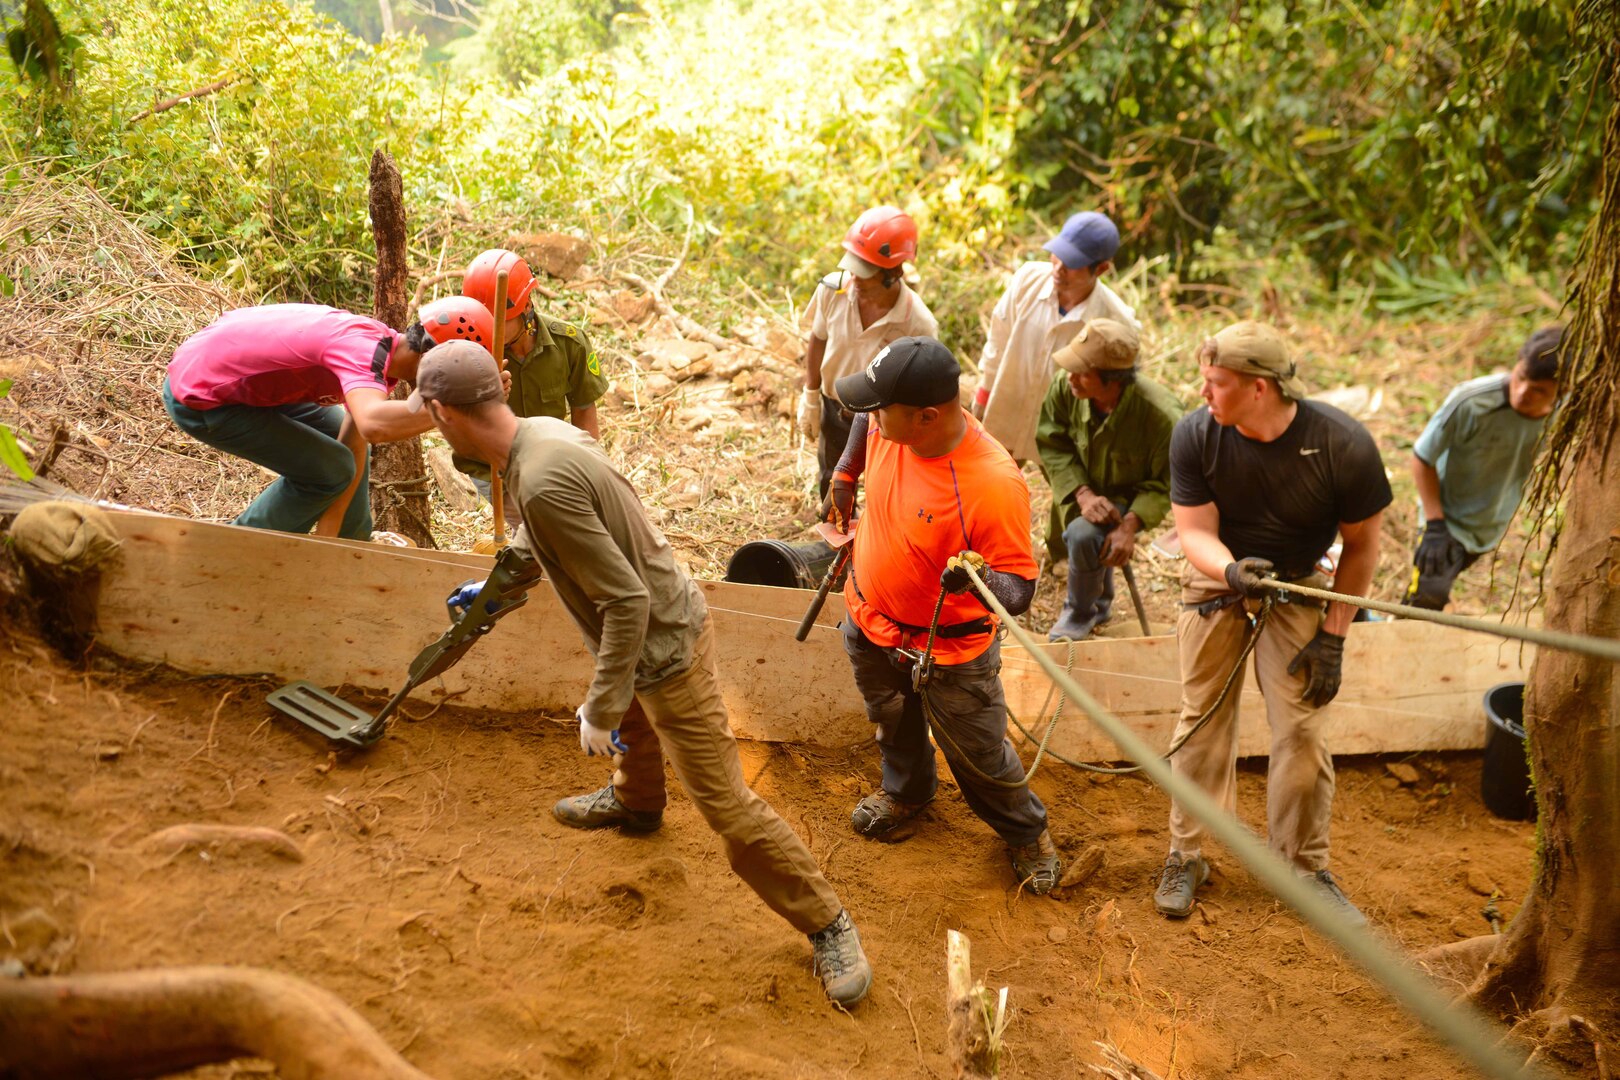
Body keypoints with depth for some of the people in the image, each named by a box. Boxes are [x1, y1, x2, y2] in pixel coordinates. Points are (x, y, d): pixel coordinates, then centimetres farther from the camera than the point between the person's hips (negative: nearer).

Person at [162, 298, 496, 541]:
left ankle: (354, 545, 32)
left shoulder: (383, 346, -2)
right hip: (199, 400, -10)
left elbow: (353, 445, 1)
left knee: (351, 439, 16)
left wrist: (327, 536, -1)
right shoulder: (365, 351, -32)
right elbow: (375, 424, -53)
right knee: (329, 469, -10)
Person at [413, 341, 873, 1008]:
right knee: (634, 724, 37)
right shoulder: (545, 431, -4)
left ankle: (826, 924, 13)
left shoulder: (543, 482, -34)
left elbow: (626, 601, -31)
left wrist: (600, 710, -22)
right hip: (656, 621, 10)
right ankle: (636, 802, 68)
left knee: (725, 804, -2)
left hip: (666, 647, -10)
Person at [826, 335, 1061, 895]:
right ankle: (905, 791, 63)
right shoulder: (889, 423, -19)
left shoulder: (994, 483, -36)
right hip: (869, 620, 6)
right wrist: (845, 475, 12)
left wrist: (980, 577, -50)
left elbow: (1020, 590, -30)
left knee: (980, 758, 14)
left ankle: (1027, 833, 44)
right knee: (894, 726, 31)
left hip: (949, 650, -5)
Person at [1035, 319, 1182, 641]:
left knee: (1084, 536, -29)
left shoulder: (1161, 416, -34)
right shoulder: (1065, 388, -25)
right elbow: (1052, 446, -11)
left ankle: (1080, 612, 0)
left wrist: (1130, 524, -32)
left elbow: (1164, 484, -19)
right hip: (1080, 493, 5)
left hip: (1127, 501, -5)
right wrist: (1083, 494, -24)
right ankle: (1101, 601, 60)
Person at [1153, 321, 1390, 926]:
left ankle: (1306, 869, 14)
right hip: (1217, 577, 1)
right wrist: (1229, 568, -40)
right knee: (1202, 720, 4)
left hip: (1297, 586, -1)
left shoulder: (1344, 446, -25)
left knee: (1300, 728, -4)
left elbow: (1361, 544, -11)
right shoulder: (1195, 436, -21)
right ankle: (1186, 856, 19)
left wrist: (1333, 635, -11)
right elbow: (1195, 532, -17)